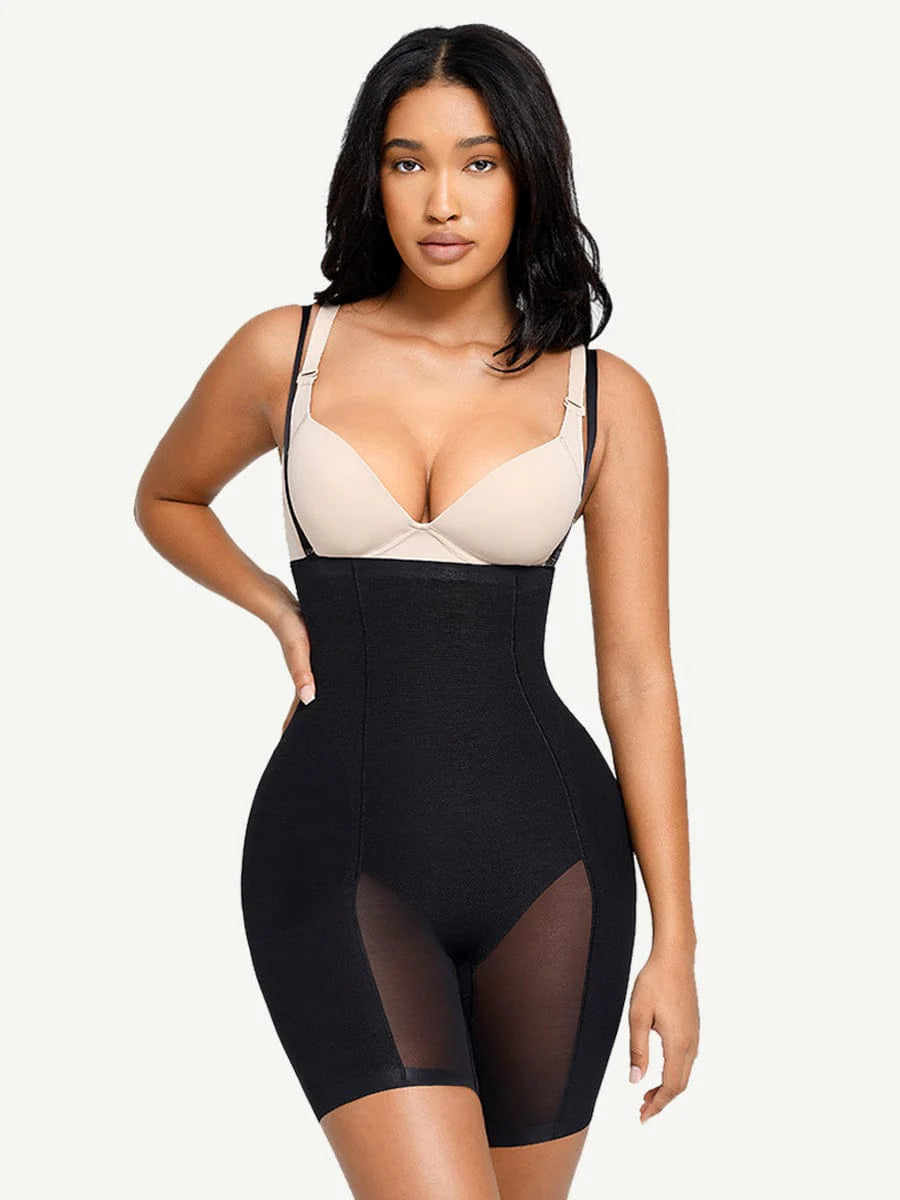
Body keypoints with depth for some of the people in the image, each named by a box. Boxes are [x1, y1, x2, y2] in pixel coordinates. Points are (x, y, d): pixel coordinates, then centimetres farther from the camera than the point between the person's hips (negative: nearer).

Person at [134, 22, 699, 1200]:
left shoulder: (604, 397, 1)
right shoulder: (284, 354, 2)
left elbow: (638, 677, 1)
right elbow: (165, 499, 23)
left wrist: (675, 941, 0)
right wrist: (283, 612, 6)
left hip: (546, 853, 1)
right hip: (341, 849, -1)